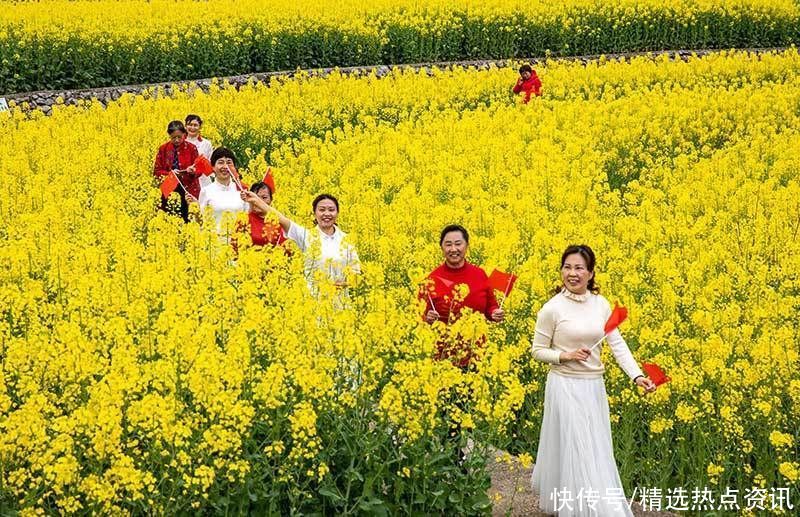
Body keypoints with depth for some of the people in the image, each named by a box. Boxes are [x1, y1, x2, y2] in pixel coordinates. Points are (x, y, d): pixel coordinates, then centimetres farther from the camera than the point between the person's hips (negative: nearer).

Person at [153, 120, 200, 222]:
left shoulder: (191, 148, -2)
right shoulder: (163, 149, 1)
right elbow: (157, 171, 4)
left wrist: (193, 171, -22)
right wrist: (169, 173, -14)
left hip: (189, 190, -1)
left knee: (189, 219, -5)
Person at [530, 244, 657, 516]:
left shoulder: (601, 304, 1)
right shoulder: (552, 309, -11)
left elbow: (618, 344, -3)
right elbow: (538, 351, -3)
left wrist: (637, 375, -16)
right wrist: (566, 355, -19)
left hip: (594, 387, 5)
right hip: (565, 387, -5)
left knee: (598, 450, 14)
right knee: (575, 449, -5)